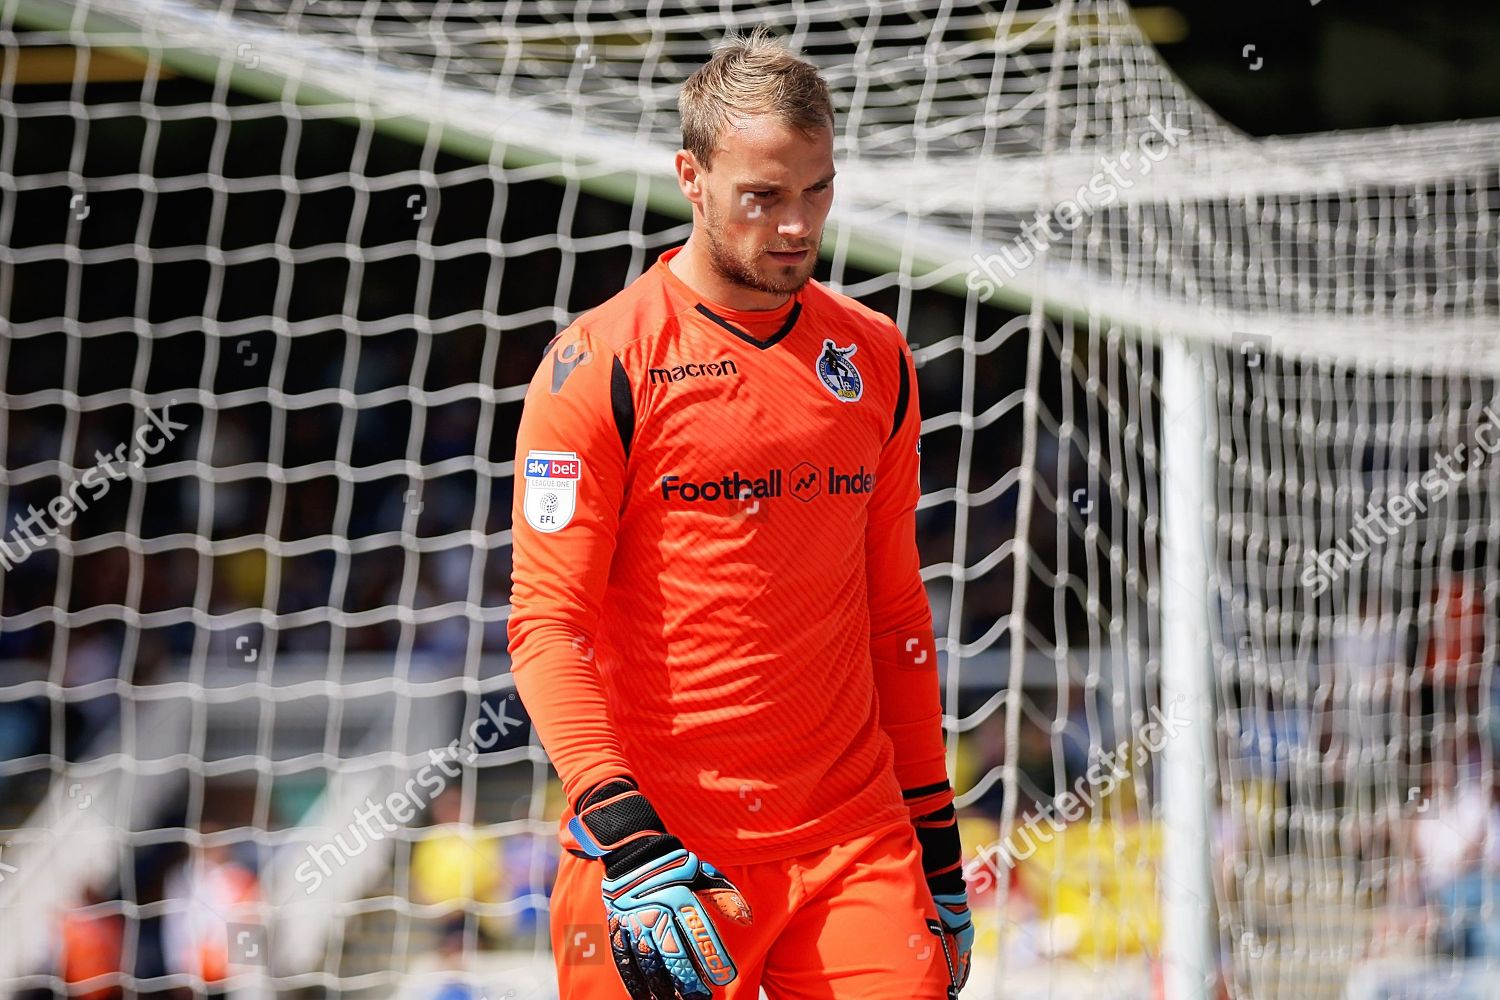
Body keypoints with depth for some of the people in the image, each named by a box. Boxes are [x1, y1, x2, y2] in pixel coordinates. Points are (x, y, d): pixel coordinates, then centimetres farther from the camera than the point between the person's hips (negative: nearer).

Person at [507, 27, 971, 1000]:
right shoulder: (600, 365, -5)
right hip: (662, 843, -3)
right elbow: (548, 623, -8)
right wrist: (627, 846, -19)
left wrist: (936, 842, 16)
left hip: (855, 841, 3)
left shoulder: (876, 361, 10)